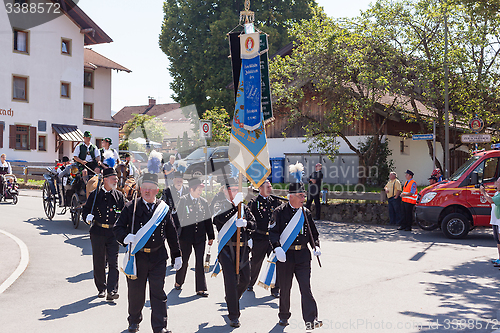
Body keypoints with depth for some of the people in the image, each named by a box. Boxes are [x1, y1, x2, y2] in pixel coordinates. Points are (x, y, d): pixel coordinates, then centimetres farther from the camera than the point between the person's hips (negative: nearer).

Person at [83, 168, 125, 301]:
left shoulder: (119, 196, 8)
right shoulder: (95, 194, 3)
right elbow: (85, 210, 8)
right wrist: (87, 217, -14)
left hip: (114, 233, 0)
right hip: (98, 232, 0)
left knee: (113, 262, -6)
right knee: (98, 262, 8)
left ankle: (112, 290, -6)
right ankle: (101, 289, 22)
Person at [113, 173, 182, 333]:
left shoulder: (164, 209, 5)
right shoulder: (130, 207, 0)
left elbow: (172, 234, 11)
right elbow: (117, 228, 0)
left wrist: (177, 255, 11)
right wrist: (125, 237, -22)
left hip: (158, 257, 1)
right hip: (137, 256, 0)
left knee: (158, 293, 1)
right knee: (136, 292, 11)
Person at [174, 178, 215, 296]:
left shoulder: (203, 202, 7)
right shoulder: (183, 200, -4)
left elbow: (208, 220, 11)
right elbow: (177, 217, -3)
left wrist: (211, 236, 11)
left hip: (200, 236, 3)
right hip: (186, 236, -3)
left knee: (200, 262, 0)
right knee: (184, 260, 9)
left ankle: (201, 288, 3)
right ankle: (178, 282, 32)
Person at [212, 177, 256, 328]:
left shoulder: (244, 207, 13)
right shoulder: (220, 206, -1)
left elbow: (254, 224, 5)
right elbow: (220, 219, -22)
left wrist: (245, 223, -18)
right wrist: (234, 205, -27)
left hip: (243, 249, 5)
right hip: (227, 249, -5)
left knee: (245, 280, 12)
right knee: (231, 281, -9)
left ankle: (232, 300, 42)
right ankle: (233, 316, 0)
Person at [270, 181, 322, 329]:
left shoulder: (306, 213, 9)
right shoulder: (280, 212, -3)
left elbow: (314, 233, 16)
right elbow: (273, 232, -9)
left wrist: (316, 246, -2)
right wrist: (277, 247, -25)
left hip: (303, 255, 2)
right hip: (285, 254, -2)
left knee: (305, 287, -6)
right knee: (285, 288, 9)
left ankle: (311, 320, -8)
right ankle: (284, 316, 27)